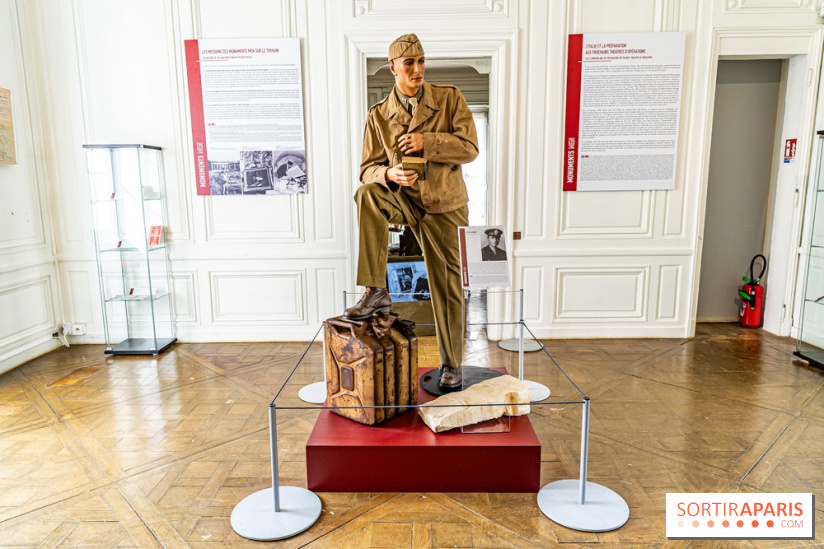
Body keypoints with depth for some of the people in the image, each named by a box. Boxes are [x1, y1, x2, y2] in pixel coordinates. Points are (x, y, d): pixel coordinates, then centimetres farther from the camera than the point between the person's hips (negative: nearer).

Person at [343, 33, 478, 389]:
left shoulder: (450, 99, -1)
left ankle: (451, 364, 25)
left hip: (444, 207, -1)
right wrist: (389, 174, -23)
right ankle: (376, 293, -25)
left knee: (447, 288, 4)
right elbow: (368, 170, 0)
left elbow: (470, 148, -9)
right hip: (402, 200, 1)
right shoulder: (378, 116, 1)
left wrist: (426, 141, -21)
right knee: (367, 194, -32)